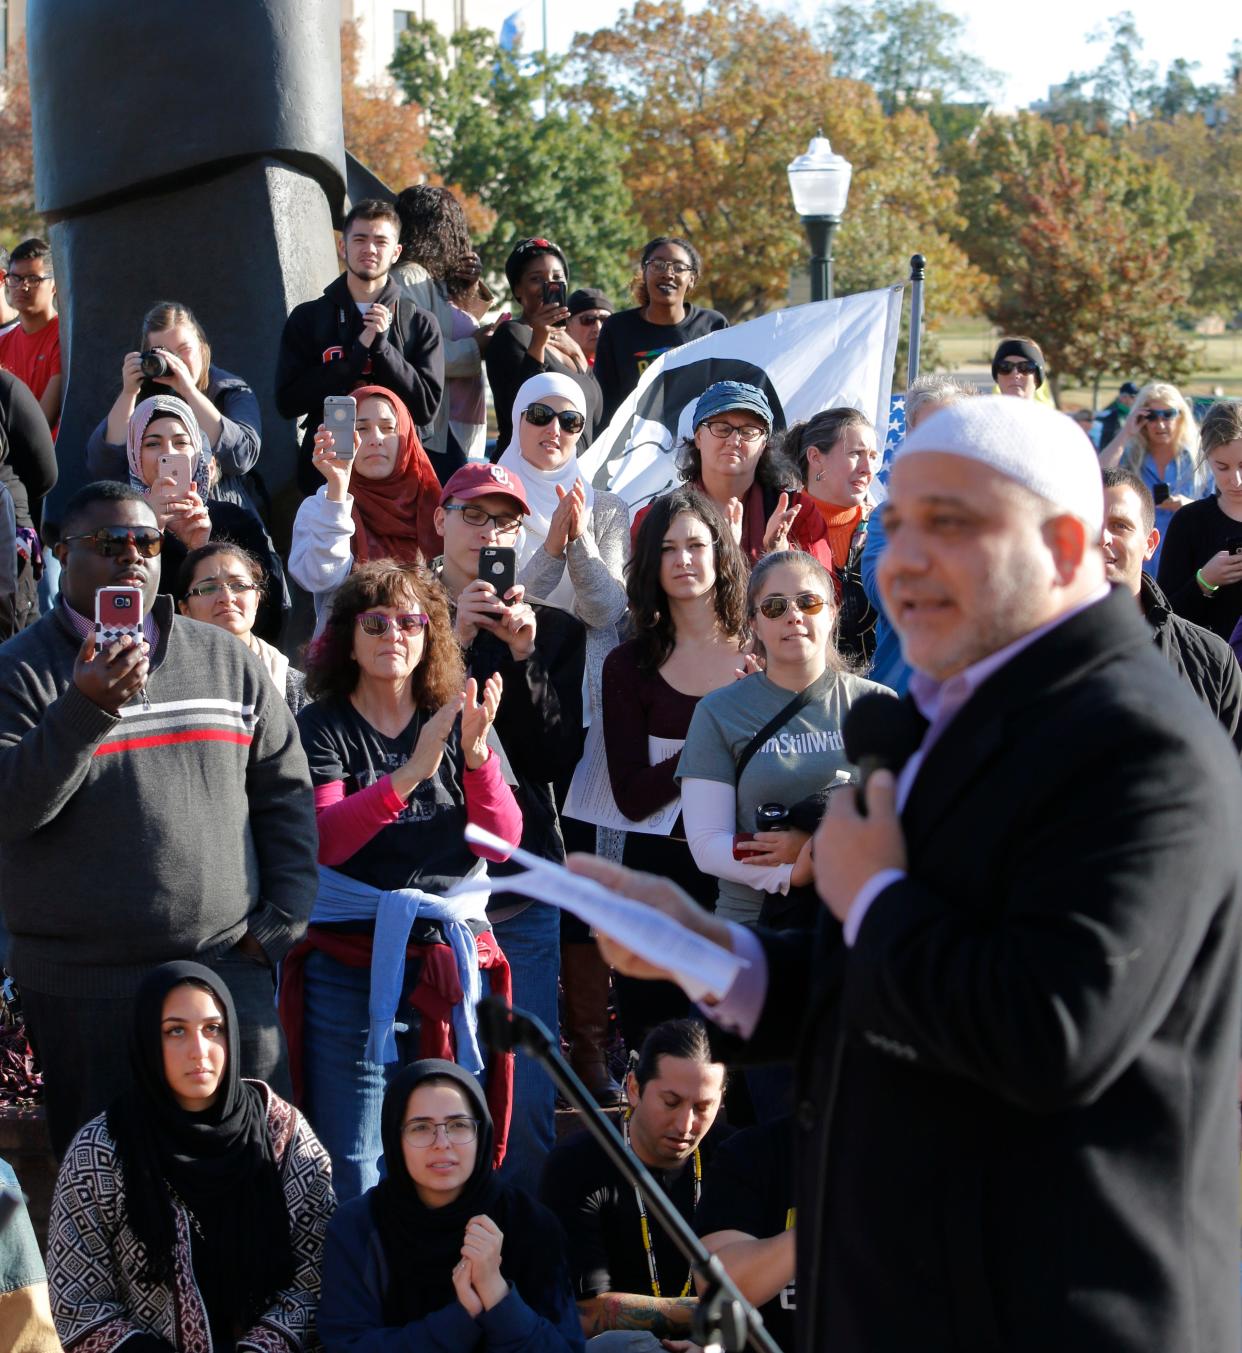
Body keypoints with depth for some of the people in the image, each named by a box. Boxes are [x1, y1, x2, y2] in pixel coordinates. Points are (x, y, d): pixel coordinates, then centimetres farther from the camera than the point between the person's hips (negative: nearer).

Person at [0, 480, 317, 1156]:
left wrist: (281, 921, 5)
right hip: (82, 990, -2)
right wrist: (87, 711, -24)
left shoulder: (226, 659, 12)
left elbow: (286, 789, 15)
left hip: (228, 969, 3)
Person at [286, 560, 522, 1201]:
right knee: (353, 1168, -5)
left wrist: (476, 754, -15)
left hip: (451, 958, 3)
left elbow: (501, 842, 1)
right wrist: (410, 772, -24)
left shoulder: (456, 724, 11)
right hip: (351, 964, -3)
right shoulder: (323, 728, 2)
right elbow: (322, 840, -14)